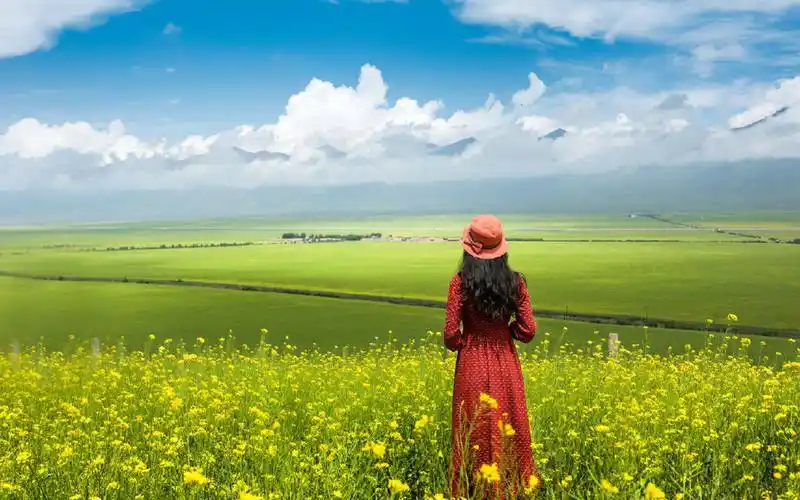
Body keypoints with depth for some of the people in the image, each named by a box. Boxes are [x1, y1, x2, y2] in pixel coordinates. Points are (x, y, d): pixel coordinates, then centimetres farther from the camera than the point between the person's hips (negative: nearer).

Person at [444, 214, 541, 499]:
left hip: (473, 366, -2)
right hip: (506, 365, 2)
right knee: (510, 432, 14)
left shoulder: (461, 282, -12)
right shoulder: (516, 282, -5)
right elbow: (528, 331, -3)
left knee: (476, 434, 8)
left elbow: (451, 334, -12)